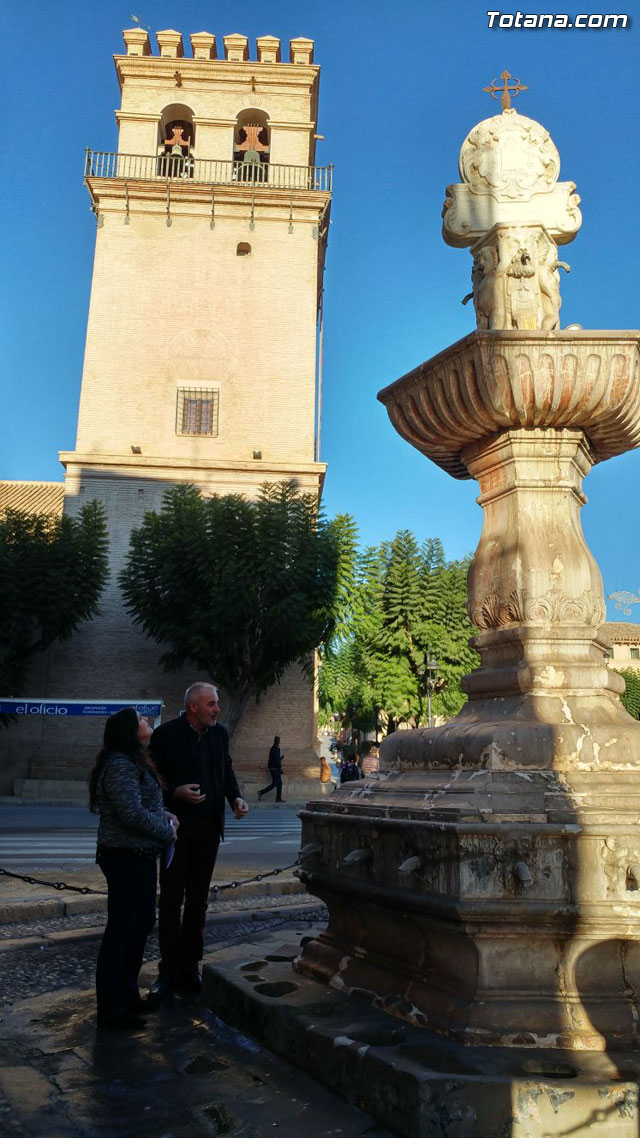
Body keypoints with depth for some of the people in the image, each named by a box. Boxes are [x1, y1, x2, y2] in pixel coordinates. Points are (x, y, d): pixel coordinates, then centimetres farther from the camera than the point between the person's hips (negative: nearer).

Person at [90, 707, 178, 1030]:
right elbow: (133, 814, -24)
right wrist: (167, 830, -11)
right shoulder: (120, 765, -19)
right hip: (127, 858, -10)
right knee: (120, 930, 0)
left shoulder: (133, 762, 14)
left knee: (141, 924, 18)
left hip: (140, 857, 10)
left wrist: (163, 815, 4)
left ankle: (127, 995, 32)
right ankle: (111, 1009, 11)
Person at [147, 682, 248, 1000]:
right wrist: (175, 792, -23)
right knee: (171, 900, 5)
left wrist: (235, 797, -2)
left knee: (197, 901, 13)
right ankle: (169, 971, 16)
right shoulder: (166, 735, -11)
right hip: (176, 827, -4)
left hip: (209, 829, 5)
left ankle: (189, 967, 23)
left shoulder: (219, 733, 4)